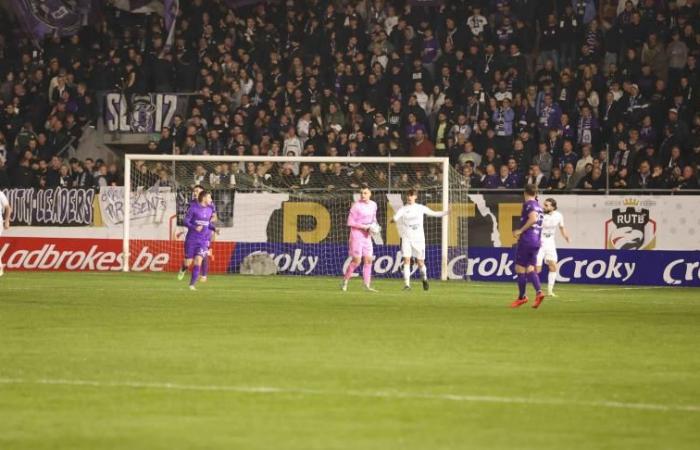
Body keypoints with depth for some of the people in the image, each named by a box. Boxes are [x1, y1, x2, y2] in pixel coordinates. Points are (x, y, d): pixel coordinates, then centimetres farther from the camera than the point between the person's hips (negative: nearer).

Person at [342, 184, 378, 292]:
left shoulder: (373, 205, 6)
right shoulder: (356, 205, -13)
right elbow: (350, 222, -13)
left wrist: (374, 226, 1)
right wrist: (364, 227, -18)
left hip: (367, 236, 6)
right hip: (356, 235, -6)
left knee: (368, 260, 2)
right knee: (356, 260, -8)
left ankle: (367, 285, 6)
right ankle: (345, 281, 8)